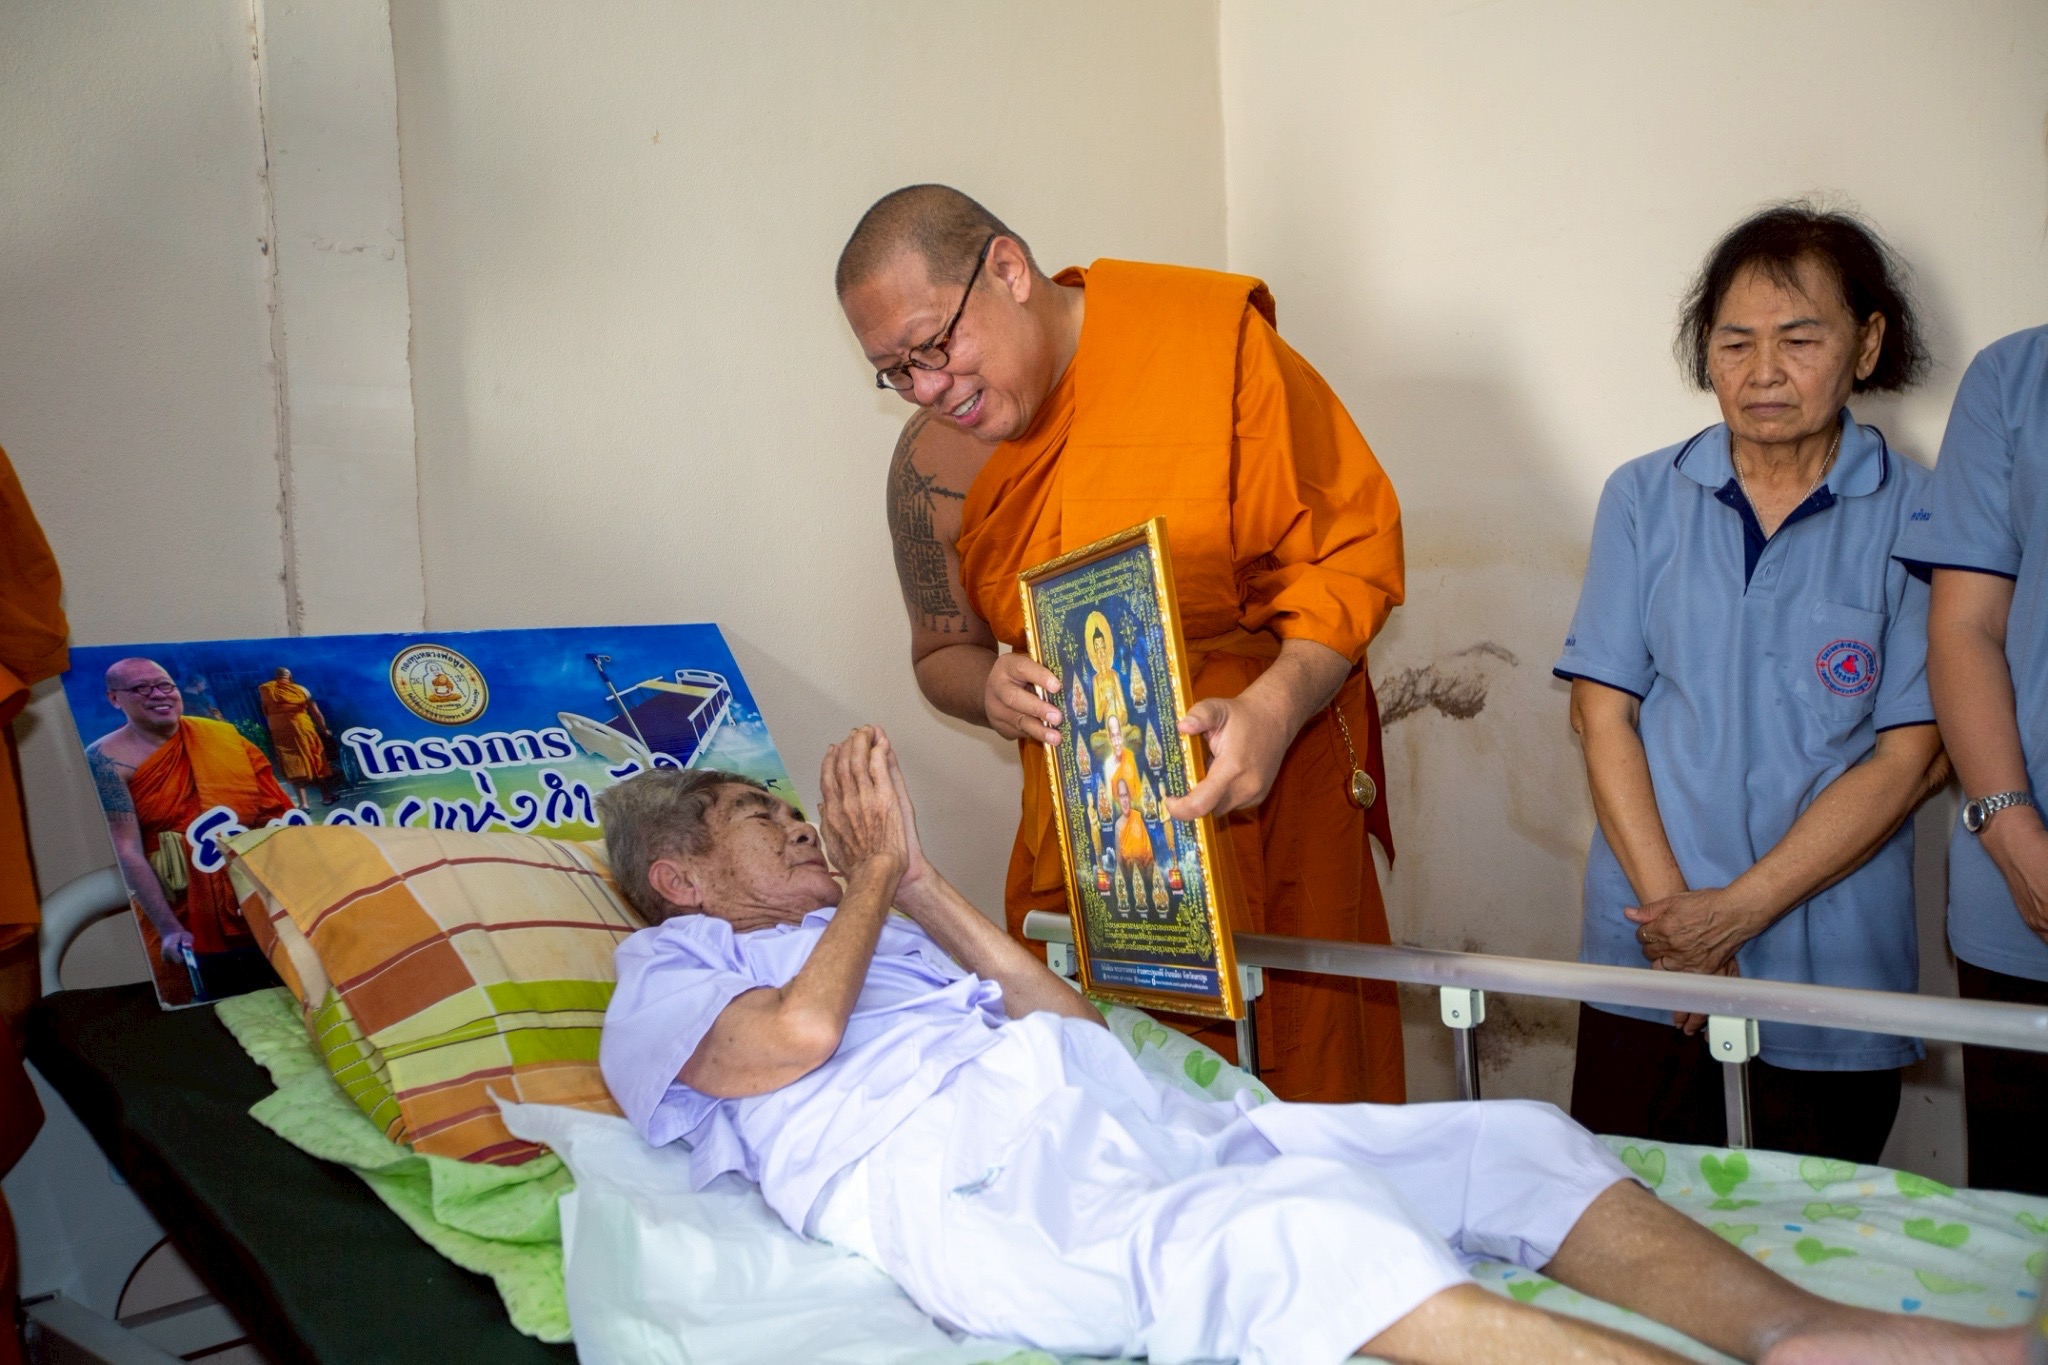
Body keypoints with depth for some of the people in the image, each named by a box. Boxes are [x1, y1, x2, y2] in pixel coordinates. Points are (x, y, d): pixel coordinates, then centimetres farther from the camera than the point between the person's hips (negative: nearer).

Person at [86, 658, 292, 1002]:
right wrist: (168, 929, -20)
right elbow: (127, 851, -14)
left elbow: (278, 813, 5)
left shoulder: (224, 736, 2)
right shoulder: (108, 760, -9)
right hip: (188, 925, -3)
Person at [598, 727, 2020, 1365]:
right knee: (1294, 1235, -38)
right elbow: (796, 1034, -9)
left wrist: (921, 882, 22)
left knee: (1513, 1143, -6)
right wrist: (877, 869, 8)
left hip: (1120, 1119, 9)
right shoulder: (667, 973, 16)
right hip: (953, 1179, -8)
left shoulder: (869, 930, 35)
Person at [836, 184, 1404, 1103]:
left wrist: (1275, 706, -23)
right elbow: (941, 653, 14)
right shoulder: (933, 465, -1)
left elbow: (1352, 543, -8)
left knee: (1308, 1065, 2)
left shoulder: (1210, 336, -10)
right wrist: (990, 689, -11)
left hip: (1277, 777, -2)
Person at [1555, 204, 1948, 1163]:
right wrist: (1672, 909, -9)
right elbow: (1602, 713, 1)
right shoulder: (1643, 499, 5)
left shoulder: (1917, 517, -1)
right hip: (1647, 951, 1)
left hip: (1832, 975, -1)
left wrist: (1739, 910, -12)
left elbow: (1910, 759, -5)